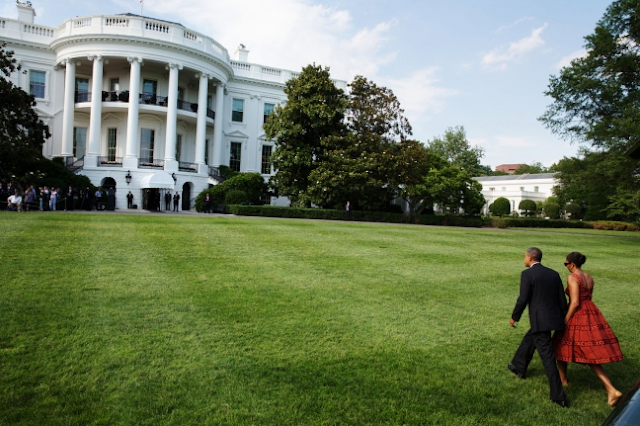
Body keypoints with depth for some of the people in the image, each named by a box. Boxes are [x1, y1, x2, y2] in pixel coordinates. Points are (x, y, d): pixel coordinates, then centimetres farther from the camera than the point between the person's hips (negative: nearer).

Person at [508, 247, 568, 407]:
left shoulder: (527, 274, -12)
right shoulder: (553, 274, 8)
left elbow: (523, 299, -13)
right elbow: (562, 300, 10)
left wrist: (514, 317, 1)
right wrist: (562, 320, 20)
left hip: (540, 320, -8)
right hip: (554, 318, 8)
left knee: (548, 357, -2)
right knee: (529, 340, 28)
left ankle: (558, 396, 3)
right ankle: (519, 367, 47)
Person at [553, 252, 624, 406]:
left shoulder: (572, 277, -15)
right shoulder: (589, 278, 10)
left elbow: (575, 303, -19)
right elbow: (588, 297, 17)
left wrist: (565, 321, -13)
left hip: (577, 317, -7)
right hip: (592, 314, 7)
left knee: (561, 346, 16)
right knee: (591, 355, 11)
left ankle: (563, 379, 31)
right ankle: (611, 389, 0)